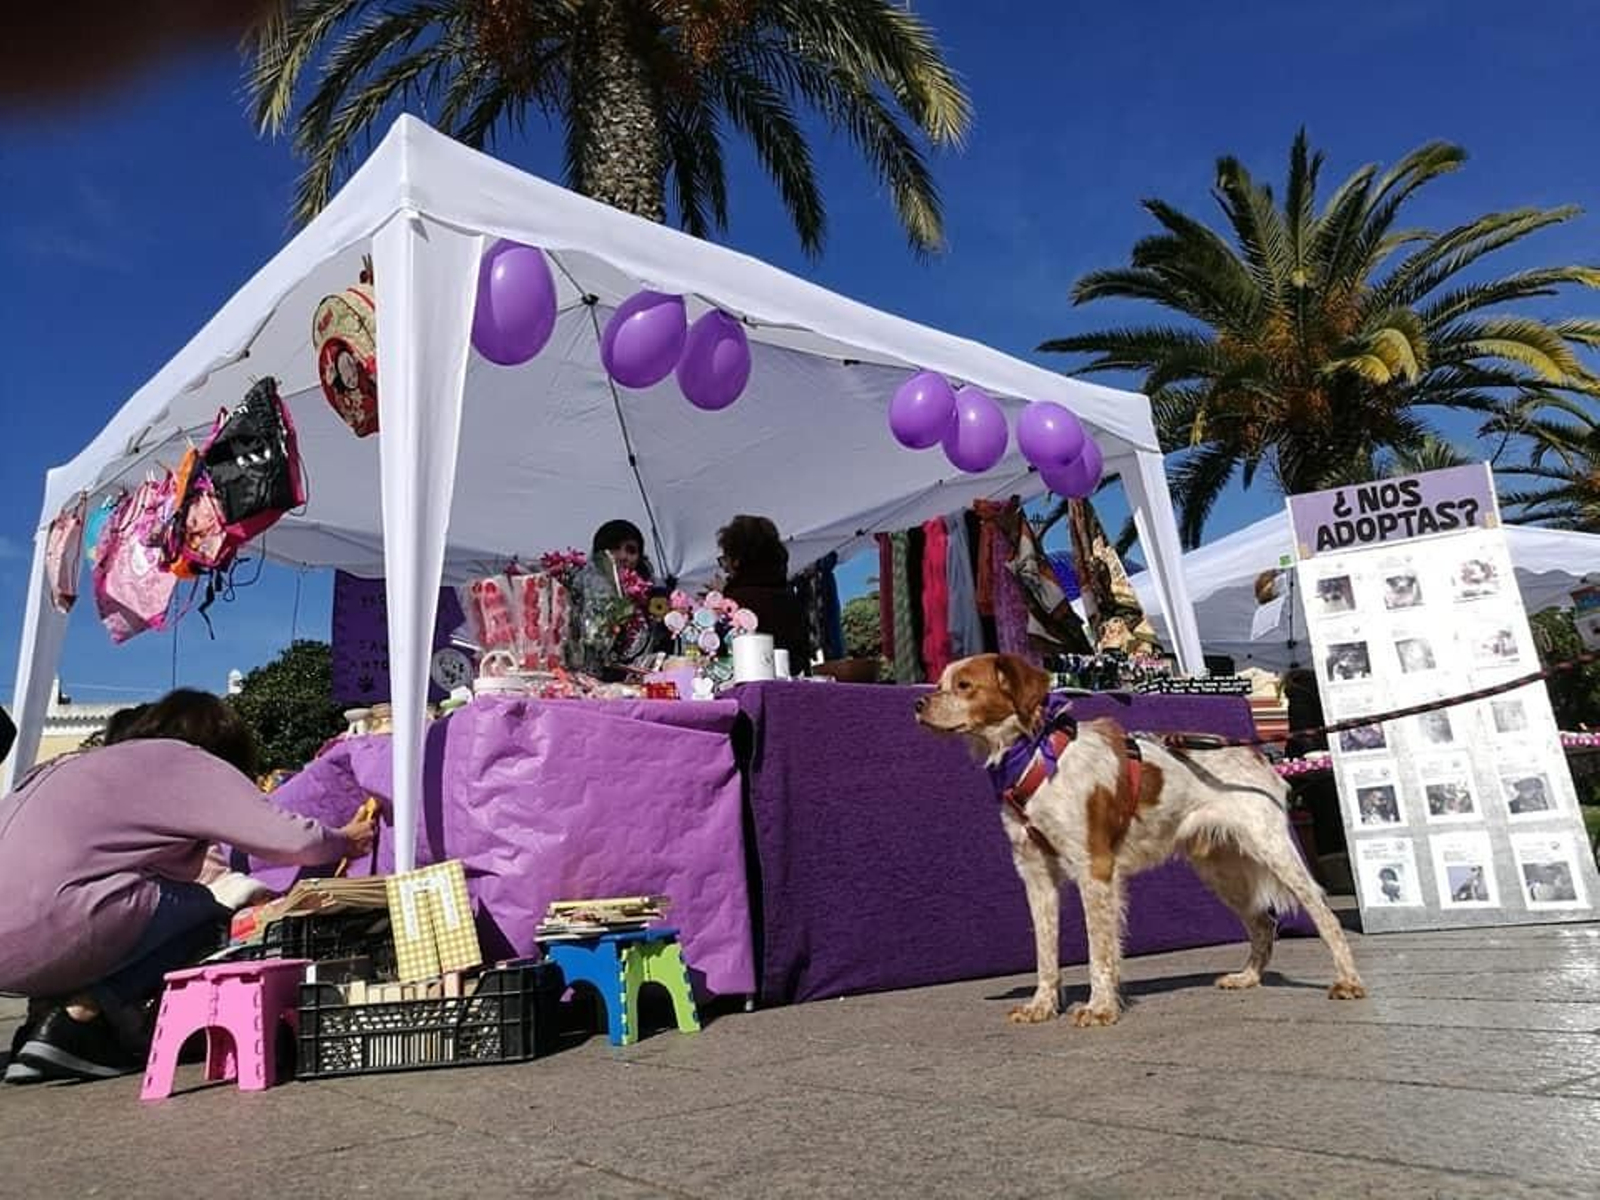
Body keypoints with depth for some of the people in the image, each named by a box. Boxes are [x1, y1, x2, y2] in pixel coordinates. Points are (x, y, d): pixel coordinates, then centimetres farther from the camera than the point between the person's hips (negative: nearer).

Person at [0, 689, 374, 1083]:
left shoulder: (86, 760, 27)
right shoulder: (186, 760, 3)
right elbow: (292, 838, -3)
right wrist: (345, 842, 17)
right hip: (44, 930, -9)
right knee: (206, 911, 5)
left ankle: (53, 1006, 8)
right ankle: (81, 1016, -5)